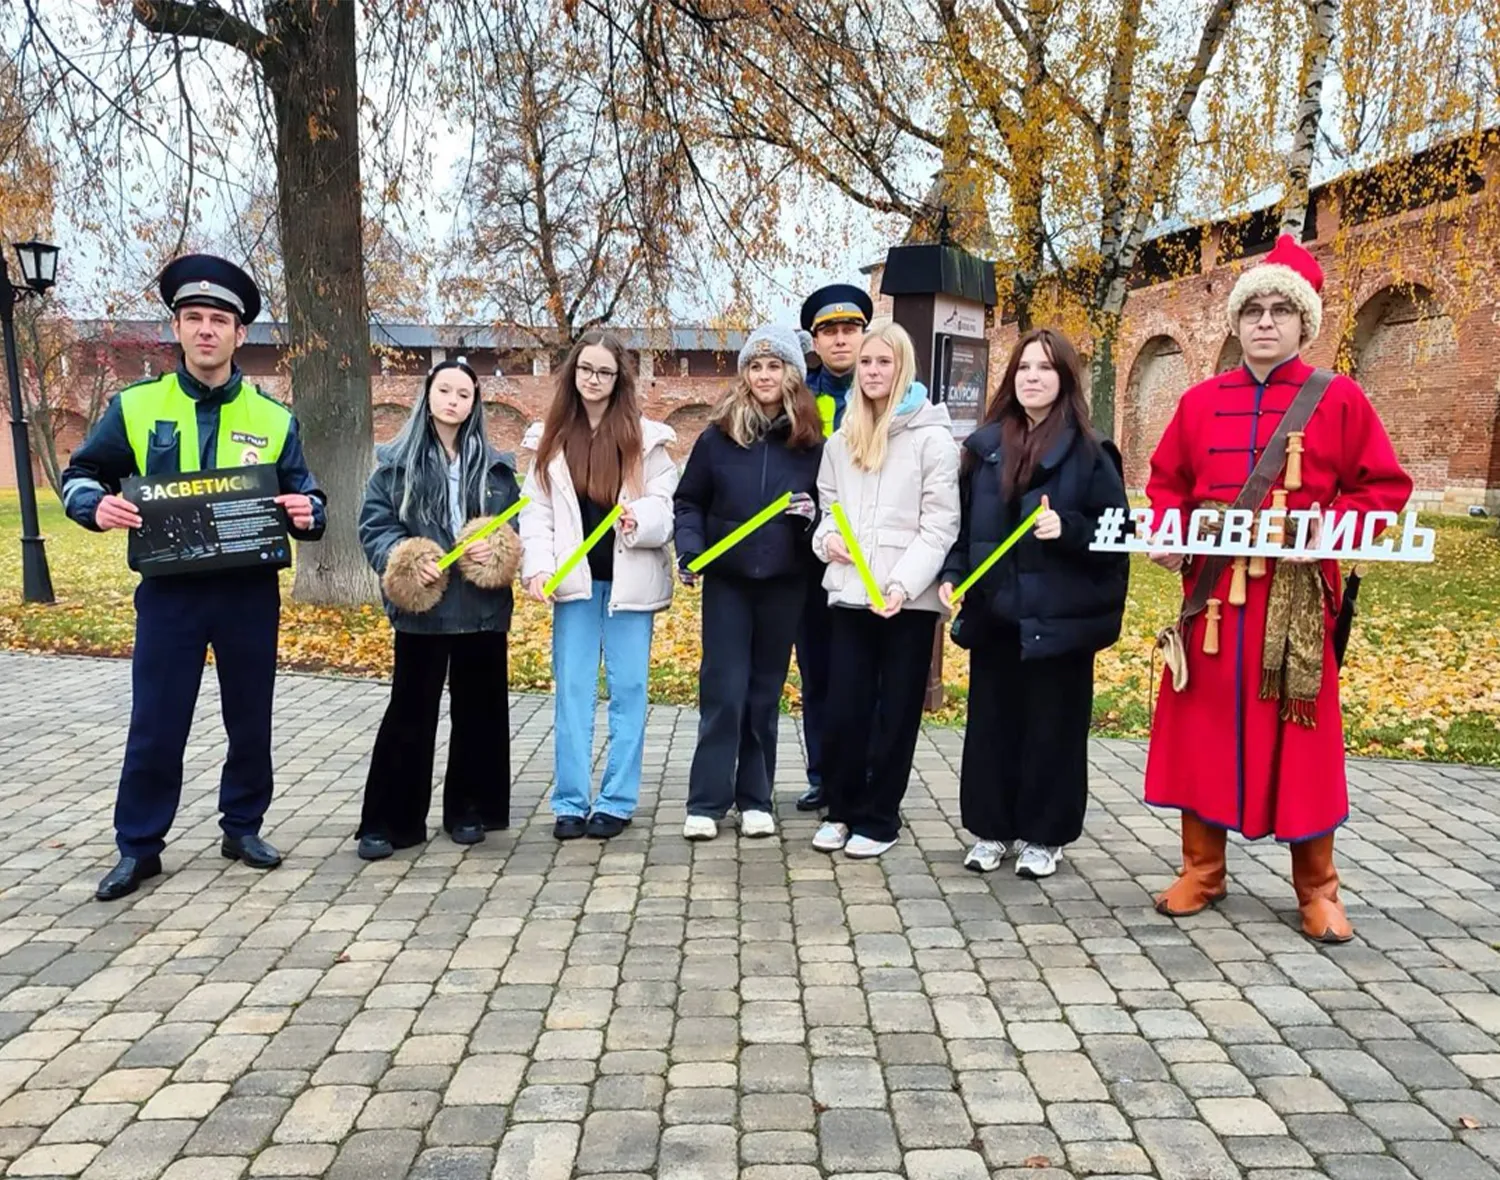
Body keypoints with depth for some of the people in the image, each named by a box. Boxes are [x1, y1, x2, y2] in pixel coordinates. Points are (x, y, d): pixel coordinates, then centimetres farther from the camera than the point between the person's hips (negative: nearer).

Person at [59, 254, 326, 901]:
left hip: (250, 592, 1)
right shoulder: (135, 406, 3)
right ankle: (138, 846, 19)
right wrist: (97, 504, -13)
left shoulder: (273, 418, 4)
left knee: (251, 719, 11)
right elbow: (79, 476, 10)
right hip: (169, 591, -1)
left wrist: (308, 513, -16)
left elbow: (305, 496, 8)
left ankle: (243, 827, 29)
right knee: (155, 723, 4)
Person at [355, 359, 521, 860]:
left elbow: (519, 523, 9)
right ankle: (388, 820, 12)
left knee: (478, 710, 9)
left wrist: (499, 544, -12)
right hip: (421, 607, -2)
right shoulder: (396, 461, 2)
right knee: (410, 713, 2)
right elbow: (374, 526, -2)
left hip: (482, 607, 2)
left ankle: (468, 809, 24)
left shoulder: (496, 466, 8)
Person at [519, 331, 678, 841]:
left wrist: (638, 518, -24)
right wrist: (537, 566, -10)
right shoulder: (549, 438, 8)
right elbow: (536, 510, 3)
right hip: (574, 580, 2)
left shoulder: (646, 437, 2)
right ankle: (571, 801, 14)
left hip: (629, 579, -1)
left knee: (627, 689, 4)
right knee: (572, 690, 5)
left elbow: (664, 506, -2)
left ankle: (617, 801, 14)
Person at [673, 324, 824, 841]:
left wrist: (812, 515, -13)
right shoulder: (717, 436, 1)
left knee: (765, 693, 9)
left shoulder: (811, 441, 1)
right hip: (726, 581, 0)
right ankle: (706, 802, 7)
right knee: (723, 691, -1)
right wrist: (688, 550, -9)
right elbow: (688, 502, 6)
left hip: (785, 584, 1)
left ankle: (755, 799, 20)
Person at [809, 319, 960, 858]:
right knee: (843, 710, 5)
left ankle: (877, 819, 20)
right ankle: (841, 810, 24)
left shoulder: (931, 436, -3)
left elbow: (940, 524, -8)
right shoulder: (841, 440, 15)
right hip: (849, 594, 4)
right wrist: (826, 537, -3)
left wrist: (903, 583, -19)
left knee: (896, 713, 6)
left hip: (908, 600, -4)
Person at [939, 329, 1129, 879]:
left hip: (1058, 616, -3)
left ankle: (1044, 836, 21)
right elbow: (963, 522, 11)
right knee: (991, 723, 11)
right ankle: (990, 828, 25)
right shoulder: (985, 444, 7)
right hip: (993, 611, 4)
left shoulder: (1089, 451, -4)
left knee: (1052, 727, 6)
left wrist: (1066, 528, -20)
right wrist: (952, 575, -2)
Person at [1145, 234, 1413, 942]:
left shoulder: (1338, 399, 1)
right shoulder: (1201, 401, 9)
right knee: (1204, 727, 6)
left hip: (1295, 594, -2)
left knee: (1299, 734, 4)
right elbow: (1166, 481, 16)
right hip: (1211, 588, 3)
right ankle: (1201, 872, 20)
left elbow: (1386, 486, 2)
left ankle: (1316, 889, 19)